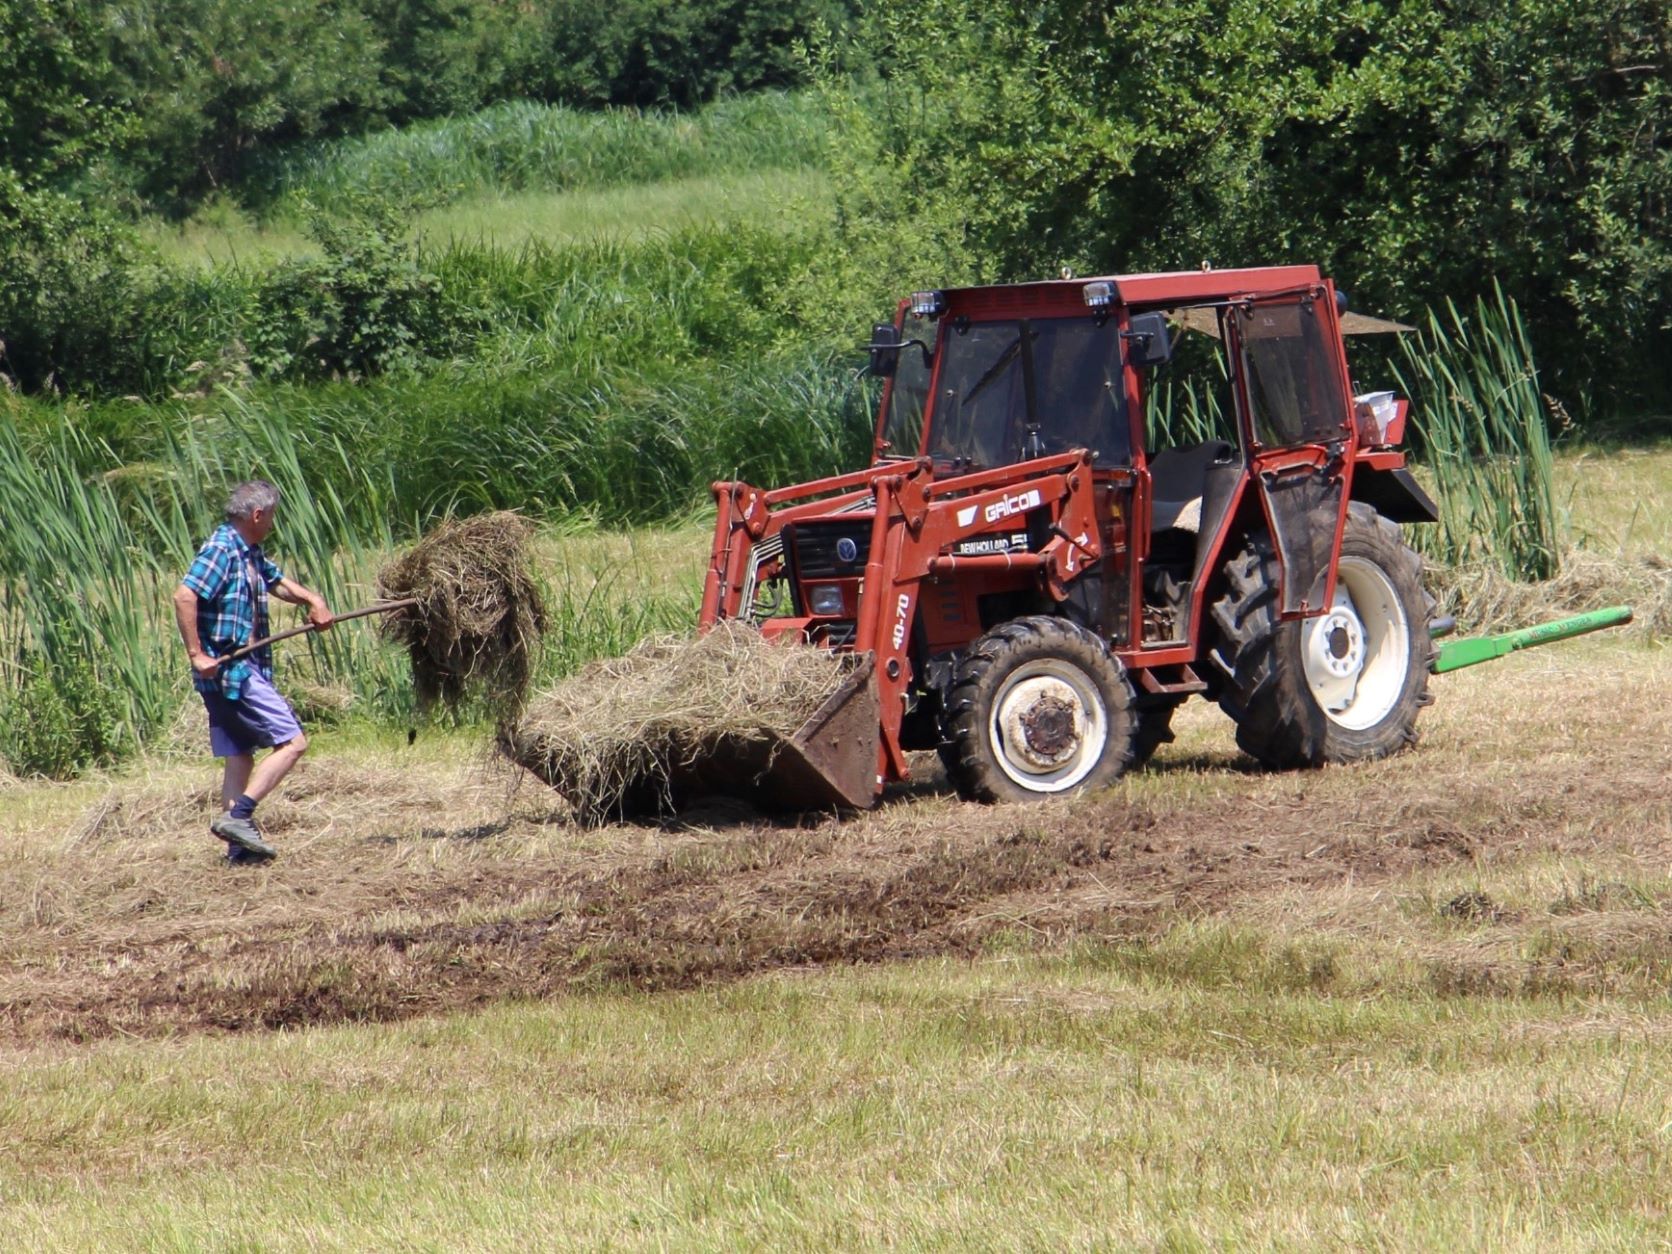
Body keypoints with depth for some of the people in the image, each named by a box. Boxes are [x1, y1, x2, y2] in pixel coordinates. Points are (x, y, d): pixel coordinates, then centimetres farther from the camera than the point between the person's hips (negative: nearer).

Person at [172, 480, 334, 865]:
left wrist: (311, 599, 9)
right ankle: (238, 815, -13)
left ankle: (239, 845, 11)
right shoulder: (222, 549, -14)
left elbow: (277, 582, 29)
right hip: (232, 670, -10)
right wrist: (197, 655, -24)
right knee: (292, 742, -10)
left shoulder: (250, 552, 15)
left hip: (243, 671, 10)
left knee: (240, 756, 10)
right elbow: (184, 596, -24)